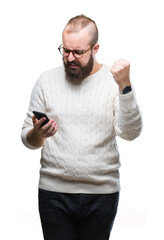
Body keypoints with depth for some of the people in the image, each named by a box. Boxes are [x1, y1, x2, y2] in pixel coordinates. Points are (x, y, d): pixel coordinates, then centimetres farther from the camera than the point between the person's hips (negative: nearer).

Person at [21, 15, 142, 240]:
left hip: (102, 193, 0)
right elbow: (27, 140, 6)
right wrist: (37, 133, -16)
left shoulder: (114, 80, -2)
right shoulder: (47, 80, 3)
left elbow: (130, 133, -13)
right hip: (54, 191, 1)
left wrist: (124, 86, -23)